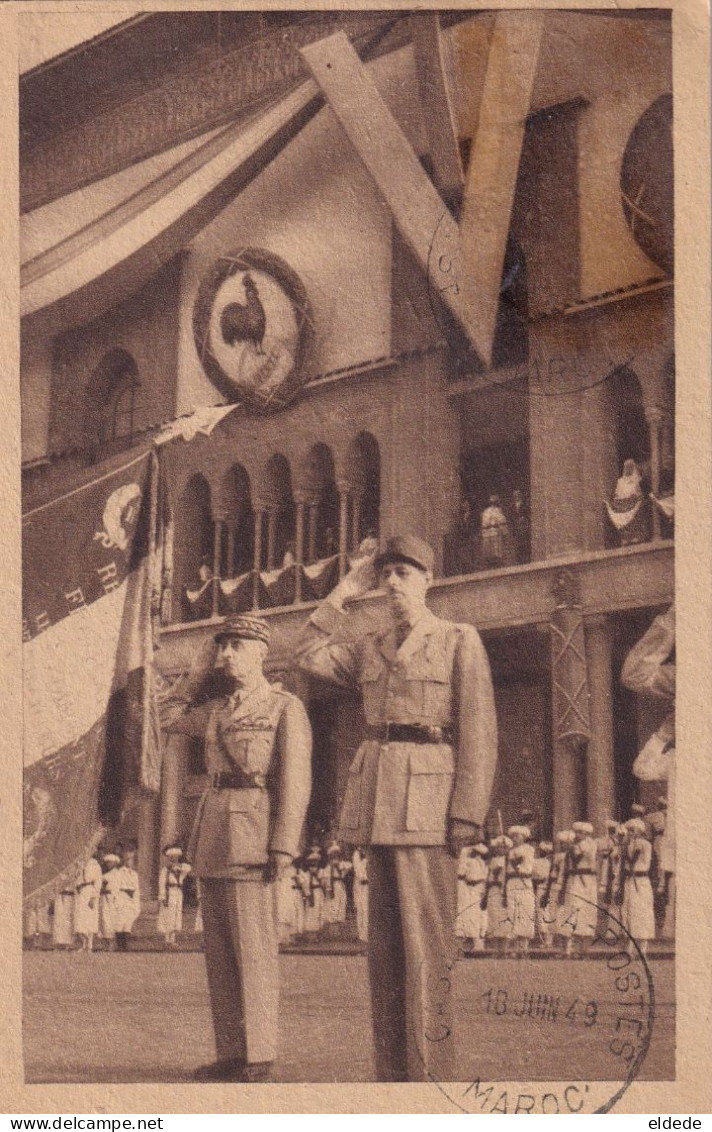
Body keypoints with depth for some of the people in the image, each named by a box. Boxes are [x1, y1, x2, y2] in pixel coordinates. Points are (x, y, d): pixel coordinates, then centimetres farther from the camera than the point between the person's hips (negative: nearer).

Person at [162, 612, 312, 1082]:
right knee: (219, 943, 7)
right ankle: (231, 1053, 13)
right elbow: (172, 717, 33)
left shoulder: (286, 707, -2)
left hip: (251, 830, -7)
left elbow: (296, 780, -8)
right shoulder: (219, 708, 17)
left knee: (252, 943, -7)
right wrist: (200, 670, 21)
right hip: (212, 830, 7)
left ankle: (259, 1056, -2)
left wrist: (284, 845, -16)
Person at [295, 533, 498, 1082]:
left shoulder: (460, 641, 2)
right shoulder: (370, 648, 18)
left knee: (427, 943, -8)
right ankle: (392, 1069, 11)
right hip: (379, 804, 6)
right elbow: (311, 654, 12)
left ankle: (434, 1072, -6)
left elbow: (479, 733, -3)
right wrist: (345, 593, 12)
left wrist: (466, 816, -12)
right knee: (385, 943, 6)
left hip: (428, 803, -6)